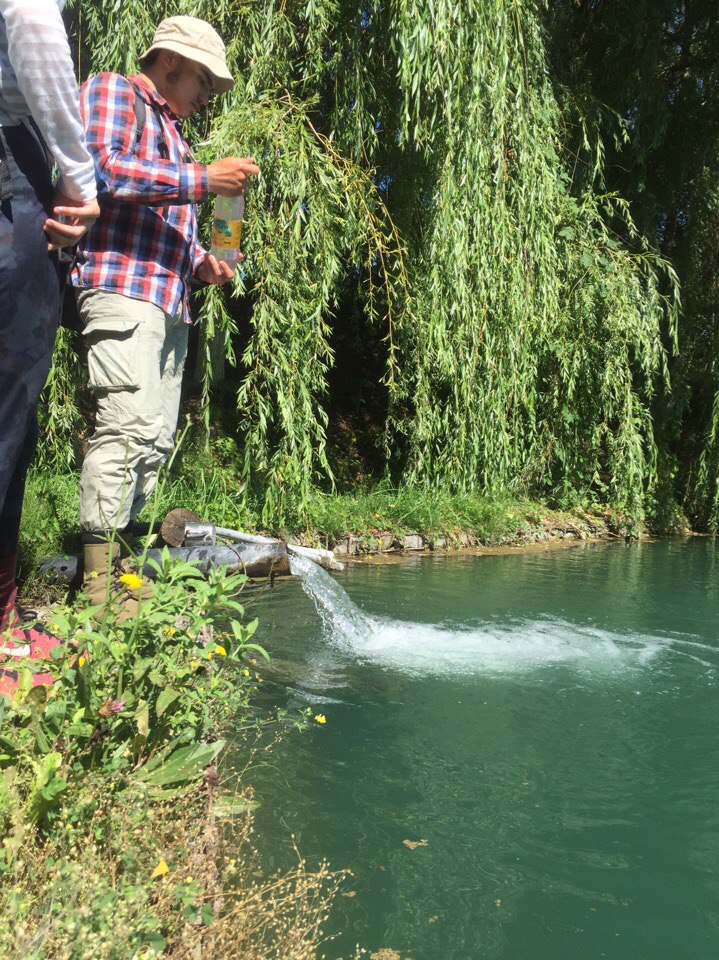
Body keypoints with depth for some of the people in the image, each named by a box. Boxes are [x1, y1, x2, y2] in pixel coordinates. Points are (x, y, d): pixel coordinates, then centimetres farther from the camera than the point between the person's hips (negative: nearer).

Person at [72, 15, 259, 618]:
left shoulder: (173, 134, 33)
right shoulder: (111, 93, 8)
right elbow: (101, 168, -12)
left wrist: (201, 264, 13)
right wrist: (202, 179, -11)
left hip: (170, 302, 9)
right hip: (122, 286, -9)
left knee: (156, 441, 2)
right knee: (127, 424, -20)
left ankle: (114, 563, 7)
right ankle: (99, 588, -19)